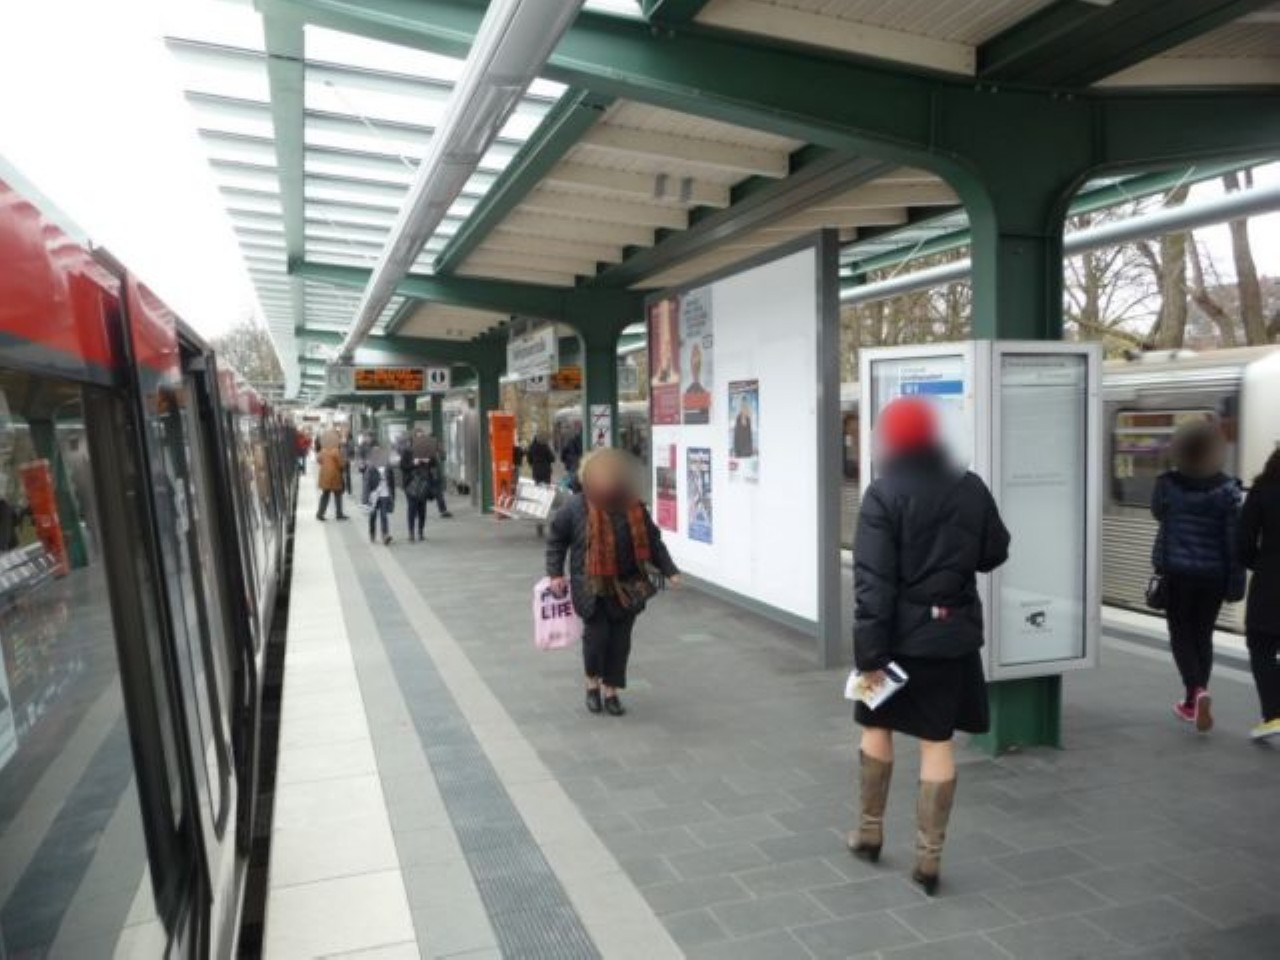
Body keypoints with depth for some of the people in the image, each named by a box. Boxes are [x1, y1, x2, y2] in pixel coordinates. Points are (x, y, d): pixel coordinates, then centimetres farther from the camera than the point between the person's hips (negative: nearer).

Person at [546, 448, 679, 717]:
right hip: (591, 587, -3)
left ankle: (610, 691, 23)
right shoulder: (576, 507, -8)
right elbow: (556, 538, 3)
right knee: (596, 635, -5)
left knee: (620, 640, 6)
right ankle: (592, 684, 24)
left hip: (627, 587, 3)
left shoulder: (633, 507, -1)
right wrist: (555, 573, -3)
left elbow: (653, 541, 8)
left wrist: (670, 571, 2)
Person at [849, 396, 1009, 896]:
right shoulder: (971, 488, 1)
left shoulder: (883, 494, -14)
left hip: (900, 632, -3)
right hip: (953, 633, 3)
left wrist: (869, 651, -16)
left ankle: (870, 830, 29)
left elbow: (873, 581, -18)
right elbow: (994, 553, 12)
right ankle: (929, 855, 13)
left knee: (877, 725, 17)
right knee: (937, 740, 8)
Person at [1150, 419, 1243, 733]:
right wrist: (1236, 581, -4)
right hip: (1213, 574, 1)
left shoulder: (1167, 485, -10)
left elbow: (1158, 513, 11)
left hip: (1176, 571, -1)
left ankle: (1197, 691, -15)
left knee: (1181, 634, 8)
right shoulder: (1227, 489, -10)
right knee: (1203, 634, 15)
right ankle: (1194, 700, 23)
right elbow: (1234, 538, -9)